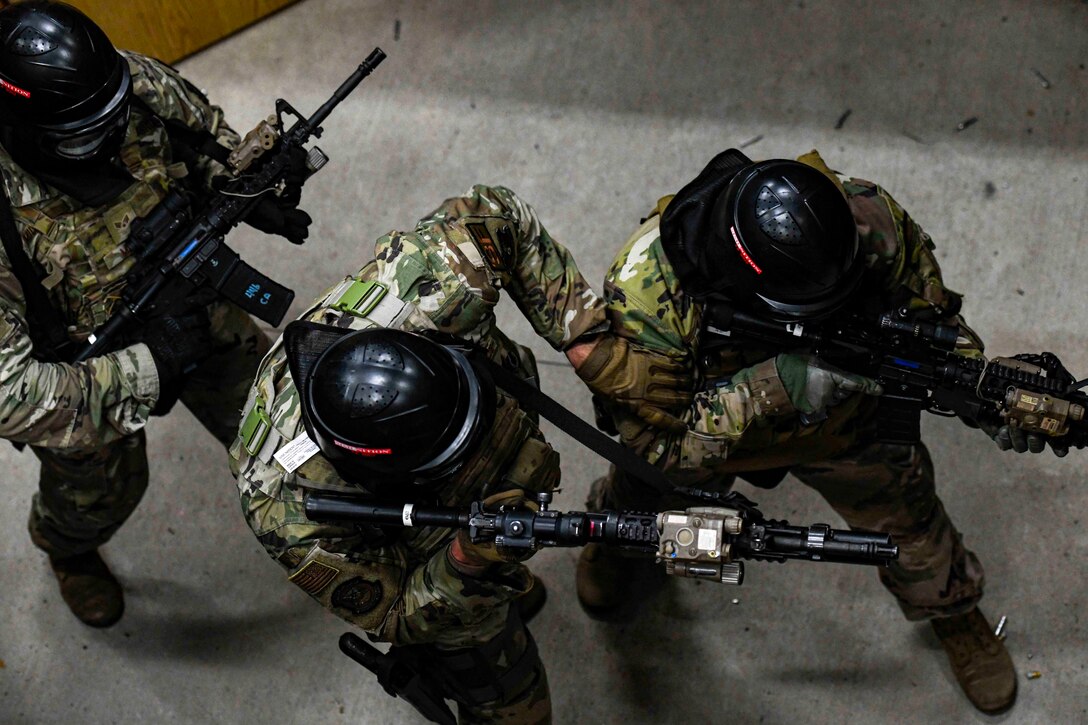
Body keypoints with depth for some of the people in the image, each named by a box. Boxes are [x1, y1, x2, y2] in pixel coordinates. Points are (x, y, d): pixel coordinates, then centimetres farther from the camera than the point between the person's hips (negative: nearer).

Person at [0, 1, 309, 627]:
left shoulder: (138, 83, -27)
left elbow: (205, 131, -1)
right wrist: (145, 369, -39)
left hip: (192, 304, 3)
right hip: (84, 360, -3)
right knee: (99, 492, 24)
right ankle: (69, 552, 62)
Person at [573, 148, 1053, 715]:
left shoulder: (866, 220, -37)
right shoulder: (645, 296, -45)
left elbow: (926, 305, -15)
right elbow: (661, 446, -39)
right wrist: (777, 387, -50)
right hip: (713, 427, -1)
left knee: (908, 518, 19)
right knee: (641, 494, 28)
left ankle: (956, 615, 54)